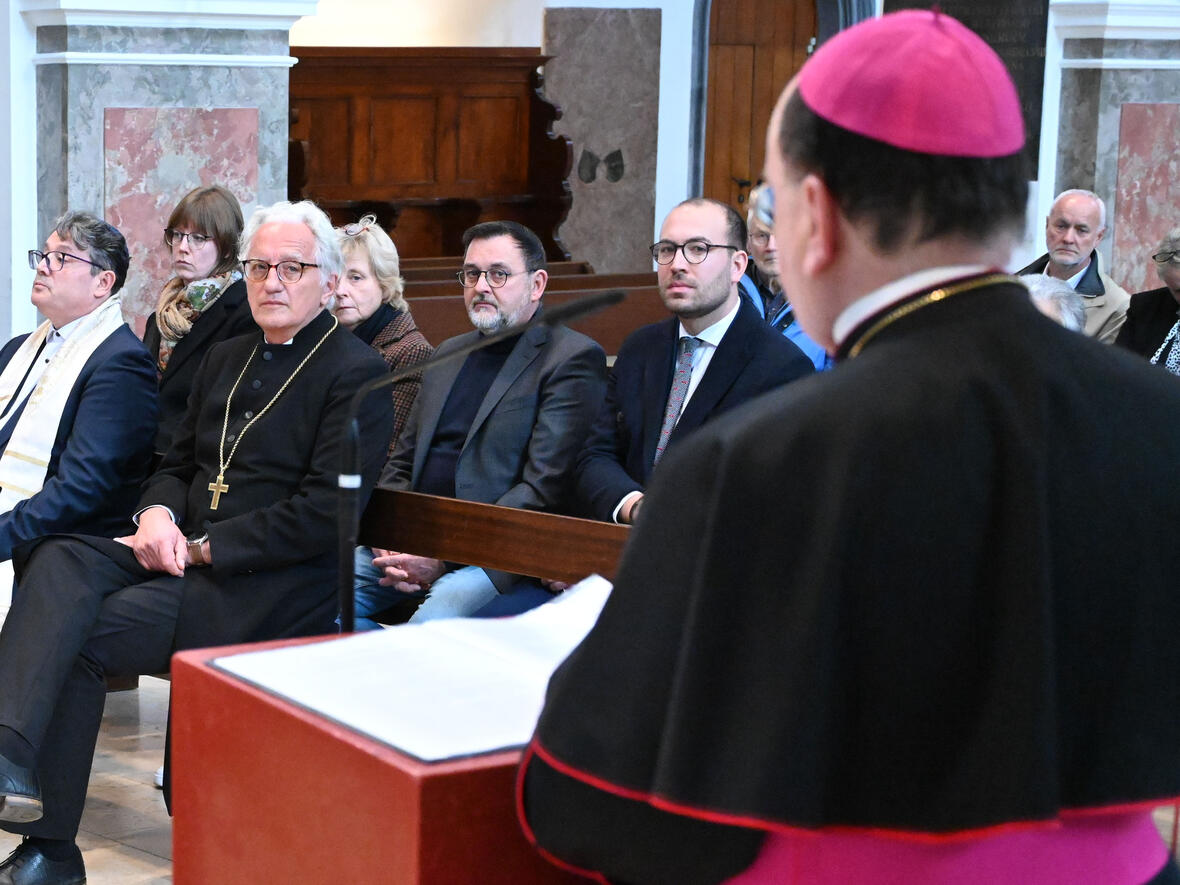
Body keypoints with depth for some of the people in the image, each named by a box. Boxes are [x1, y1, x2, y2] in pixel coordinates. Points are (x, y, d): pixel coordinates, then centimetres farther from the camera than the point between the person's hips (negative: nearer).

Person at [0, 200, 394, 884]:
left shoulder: (357, 375, -5)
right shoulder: (226, 360, 21)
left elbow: (324, 513, -14)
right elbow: (177, 464, 25)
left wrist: (204, 547, -14)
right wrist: (158, 514, 0)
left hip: (275, 585, -7)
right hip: (186, 553, 7)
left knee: (83, 638, -25)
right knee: (59, 564, -24)